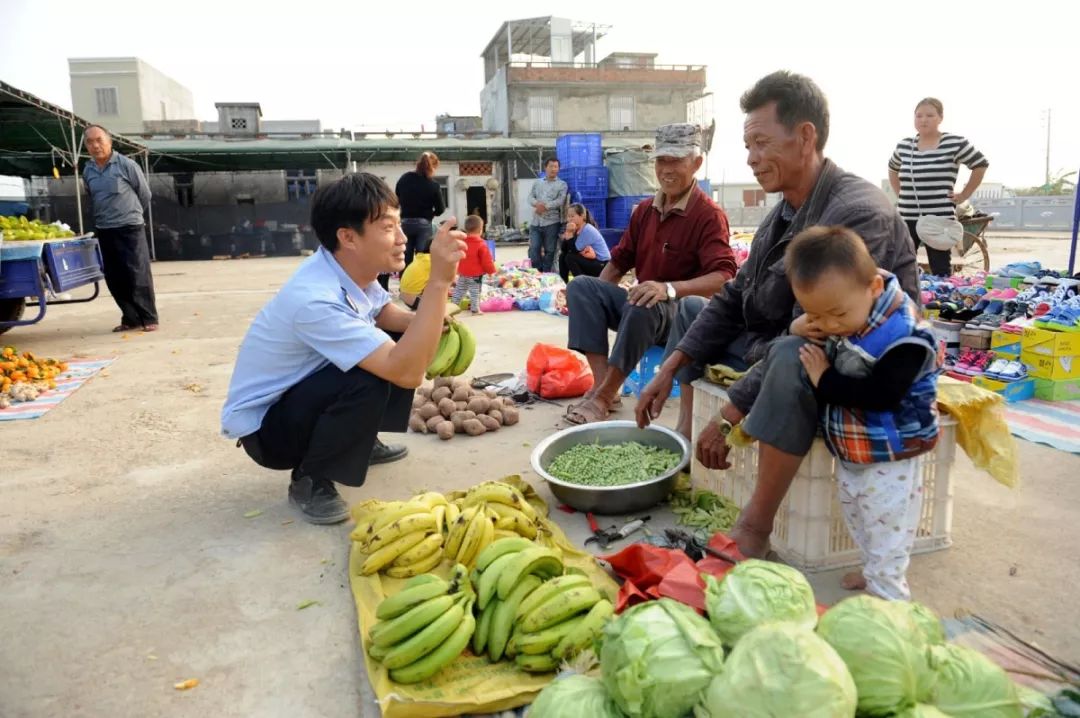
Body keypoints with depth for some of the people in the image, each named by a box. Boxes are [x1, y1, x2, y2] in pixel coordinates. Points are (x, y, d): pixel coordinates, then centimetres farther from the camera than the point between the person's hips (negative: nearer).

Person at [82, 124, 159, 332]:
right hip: (104, 231, 5)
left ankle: (149, 319, 1)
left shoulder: (126, 165, -7)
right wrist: (101, 218, 19)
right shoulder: (87, 171, 8)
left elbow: (145, 194, 2)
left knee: (138, 275, -6)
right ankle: (130, 318, 13)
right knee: (114, 278, 5)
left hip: (130, 228, -5)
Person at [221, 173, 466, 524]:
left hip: (298, 394, 8)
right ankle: (310, 481, -10)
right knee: (370, 378, -33)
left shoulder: (349, 269, -11)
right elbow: (408, 373, -40)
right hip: (262, 426, -8)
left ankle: (360, 438, 18)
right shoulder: (316, 299, -35)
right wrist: (439, 282, -42)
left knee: (403, 343, 2)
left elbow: (387, 314, 7)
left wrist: (428, 321, -15)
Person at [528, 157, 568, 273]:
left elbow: (561, 201, -7)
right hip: (536, 222, 3)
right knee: (533, 249, -4)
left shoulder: (562, 184, 7)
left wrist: (545, 206, -15)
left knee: (549, 250, 0)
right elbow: (530, 197, 8)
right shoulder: (537, 183, 18)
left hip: (552, 222, -3)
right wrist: (537, 204, -14)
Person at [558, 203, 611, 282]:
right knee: (562, 256, 2)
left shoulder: (588, 230, -20)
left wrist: (570, 233, -23)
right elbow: (564, 249, -5)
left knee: (570, 257, -21)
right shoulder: (576, 229, 3)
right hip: (590, 261, 8)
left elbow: (574, 250, -23)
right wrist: (568, 232, -15)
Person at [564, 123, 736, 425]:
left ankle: (605, 396, -26)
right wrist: (590, 302, 0)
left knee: (643, 307, -38)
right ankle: (601, 382, -24)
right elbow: (619, 262, 15)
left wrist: (669, 289, -41)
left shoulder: (709, 215, -13)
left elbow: (723, 277, -26)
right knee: (580, 286, -12)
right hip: (641, 308, 7)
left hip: (682, 313, -7)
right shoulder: (645, 210, 9)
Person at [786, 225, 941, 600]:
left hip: (887, 459, -8)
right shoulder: (844, 308, -8)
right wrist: (803, 326, -12)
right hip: (848, 451, 8)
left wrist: (825, 381, -27)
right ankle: (873, 572, 46)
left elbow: (881, 395, -36)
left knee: (886, 531, 9)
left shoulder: (904, 336, -29)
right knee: (857, 518, 25)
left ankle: (887, 594, 26)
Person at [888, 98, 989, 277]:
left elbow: (981, 165, 2)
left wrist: (964, 195, 0)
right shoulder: (904, 145, 8)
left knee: (940, 271, 2)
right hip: (906, 219, 4)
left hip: (939, 219, -4)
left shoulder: (955, 143, -5)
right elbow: (893, 168, 27)